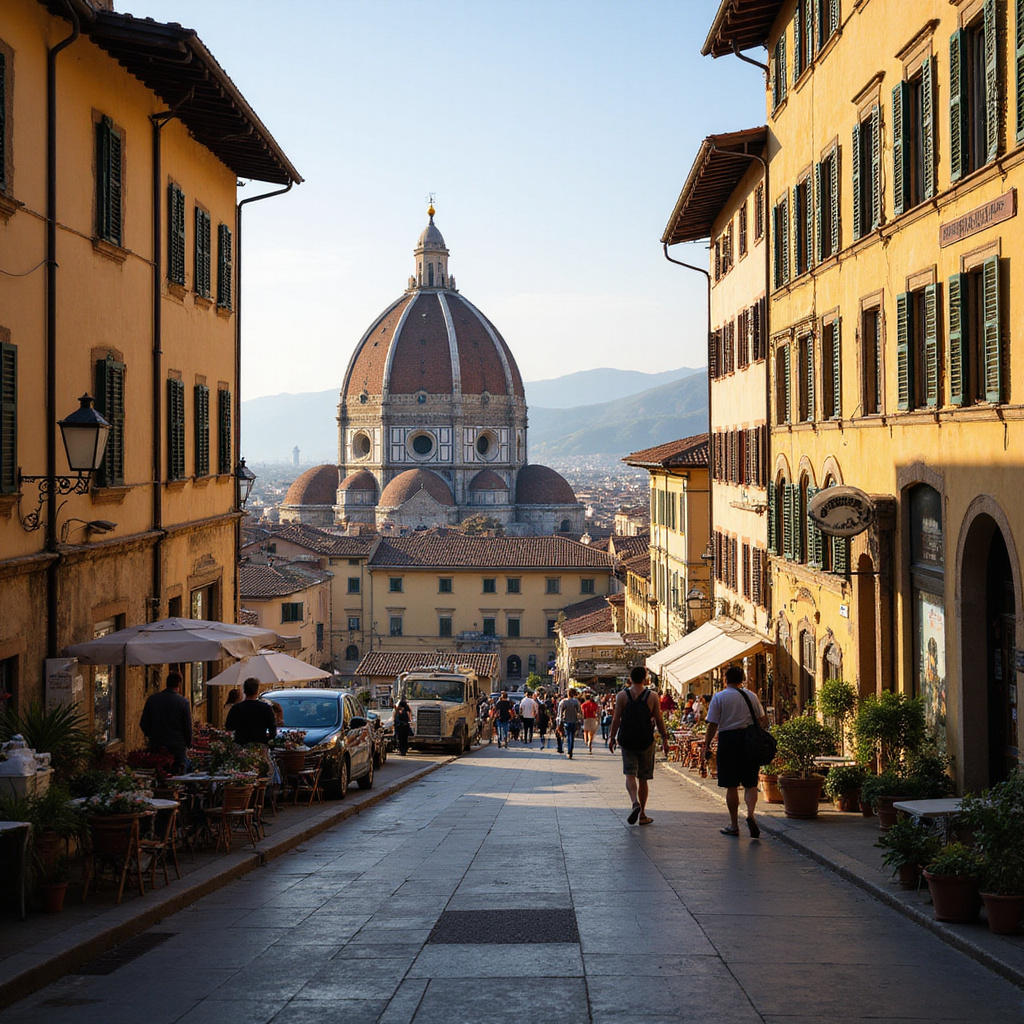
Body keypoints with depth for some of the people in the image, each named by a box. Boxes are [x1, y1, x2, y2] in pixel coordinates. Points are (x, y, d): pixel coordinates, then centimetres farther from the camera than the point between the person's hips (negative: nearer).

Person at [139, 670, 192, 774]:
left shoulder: (151, 700, 1)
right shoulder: (183, 702, -9)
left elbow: (143, 724, 8)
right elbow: (188, 727, -4)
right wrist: (188, 744, 12)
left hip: (156, 747, 3)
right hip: (178, 747, -3)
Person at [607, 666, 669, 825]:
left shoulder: (621, 695, -2)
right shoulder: (652, 696, -2)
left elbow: (616, 718, -3)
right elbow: (659, 720, -1)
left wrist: (612, 737, 7)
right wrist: (664, 739, 8)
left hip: (627, 740, 0)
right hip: (646, 741, 0)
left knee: (630, 774, 2)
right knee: (643, 778, 10)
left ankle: (635, 801, -26)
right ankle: (642, 815, 13)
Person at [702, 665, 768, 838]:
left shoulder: (719, 697, -3)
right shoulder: (751, 696, 6)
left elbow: (712, 725, -6)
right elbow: (762, 720, 10)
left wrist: (706, 745, 1)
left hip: (728, 741, -2)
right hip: (749, 740, 2)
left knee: (731, 786, 5)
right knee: (750, 783, 7)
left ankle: (734, 825, 10)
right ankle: (750, 813, -17)